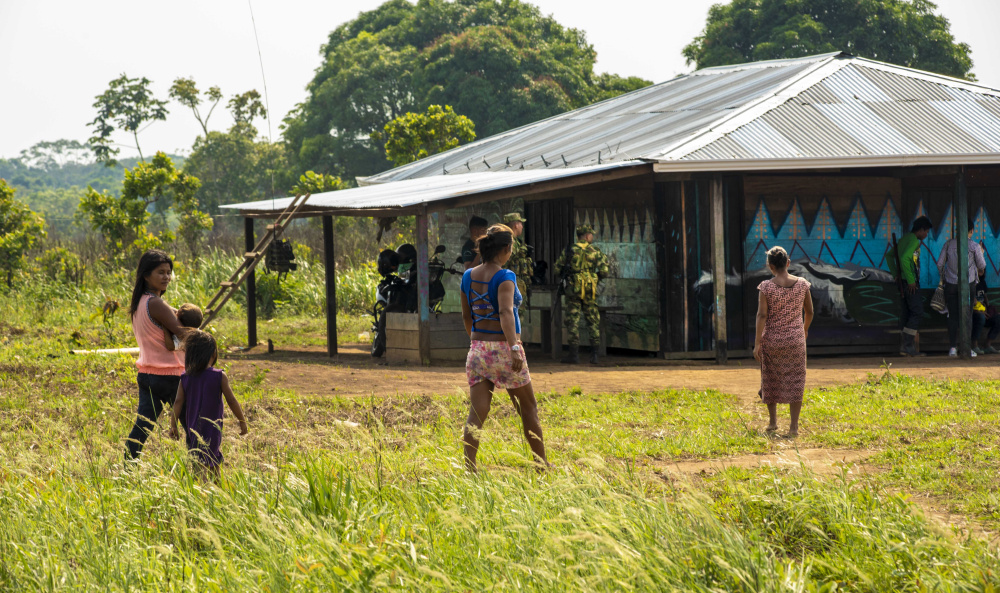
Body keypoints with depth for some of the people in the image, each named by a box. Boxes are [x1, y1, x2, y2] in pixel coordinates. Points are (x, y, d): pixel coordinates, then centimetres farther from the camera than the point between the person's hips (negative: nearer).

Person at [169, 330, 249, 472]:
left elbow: (178, 402, -3)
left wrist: (173, 426, 2)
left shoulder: (185, 378, 0)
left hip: (192, 429, 3)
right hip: (212, 428, -3)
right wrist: (242, 422, 5)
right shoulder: (219, 377, -7)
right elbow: (232, 401, -6)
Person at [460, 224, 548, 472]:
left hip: (478, 349, 5)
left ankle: (469, 469, -12)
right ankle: (543, 466, 20)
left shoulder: (468, 276, 6)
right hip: (503, 348, -5)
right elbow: (506, 313, -28)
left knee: (477, 414, 0)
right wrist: (514, 347, -35)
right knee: (528, 409, 11)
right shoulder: (504, 277, -13)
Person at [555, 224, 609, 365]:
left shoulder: (569, 250, 1)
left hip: (573, 289, -1)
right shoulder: (595, 251, 1)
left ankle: (574, 354, -3)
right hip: (590, 290, 1)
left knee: (573, 320, 2)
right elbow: (604, 272, -4)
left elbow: (557, 267, 5)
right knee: (593, 321, 8)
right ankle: (594, 354, 5)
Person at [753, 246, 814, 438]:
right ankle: (794, 426, 0)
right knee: (794, 382, 4)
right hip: (795, 341, 1)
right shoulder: (802, 284, -4)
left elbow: (762, 315, -15)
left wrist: (757, 343, -11)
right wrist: (805, 329, 25)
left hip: (772, 341, -1)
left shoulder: (766, 287, -11)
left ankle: (772, 421, 26)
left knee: (771, 379, 17)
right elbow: (809, 311, 6)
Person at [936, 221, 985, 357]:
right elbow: (982, 266, 4)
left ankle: (953, 347, 0)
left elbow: (940, 263, 5)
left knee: (952, 316, 5)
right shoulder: (974, 246, -6)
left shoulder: (949, 243, 1)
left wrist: (943, 277, 22)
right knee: (966, 315, 2)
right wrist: (981, 253, 25)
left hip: (950, 284, 2)